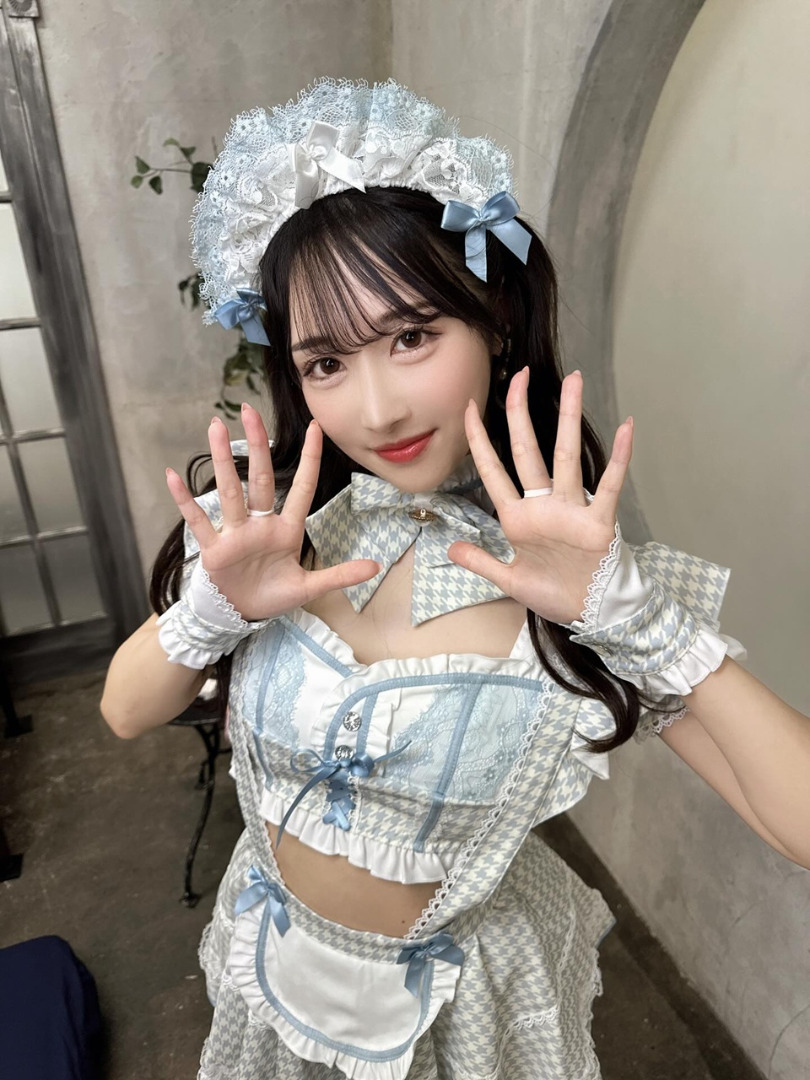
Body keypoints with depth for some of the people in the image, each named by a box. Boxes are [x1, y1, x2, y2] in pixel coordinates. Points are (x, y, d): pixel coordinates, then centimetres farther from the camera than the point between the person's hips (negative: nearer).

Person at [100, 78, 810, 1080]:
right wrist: (215, 610, -29)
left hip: (458, 995, -2)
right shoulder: (271, 521, -18)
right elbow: (124, 712, -10)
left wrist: (643, 617, -39)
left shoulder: (582, 582, -26)